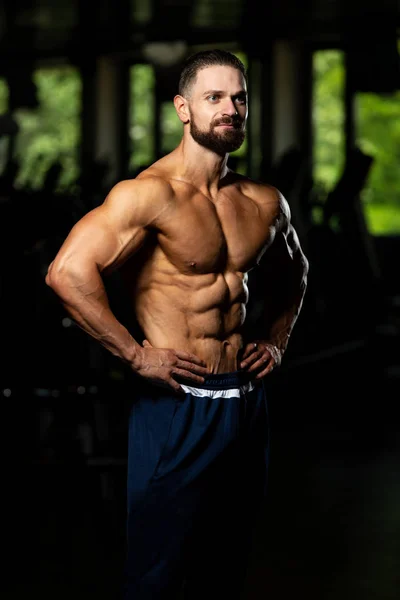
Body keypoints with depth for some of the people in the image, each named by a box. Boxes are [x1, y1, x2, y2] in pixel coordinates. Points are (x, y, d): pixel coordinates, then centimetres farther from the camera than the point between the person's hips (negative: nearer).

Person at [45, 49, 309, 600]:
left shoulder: (265, 203, 7)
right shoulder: (151, 193, -14)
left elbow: (292, 272, 29)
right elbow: (67, 272, -25)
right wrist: (136, 355, -20)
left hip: (246, 403, 7)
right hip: (176, 405, -6)